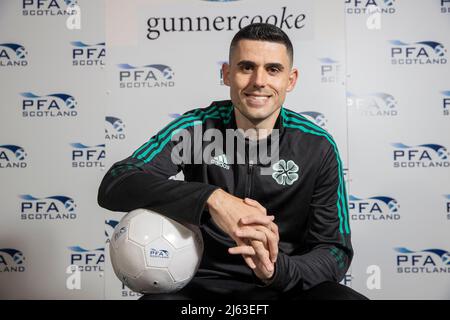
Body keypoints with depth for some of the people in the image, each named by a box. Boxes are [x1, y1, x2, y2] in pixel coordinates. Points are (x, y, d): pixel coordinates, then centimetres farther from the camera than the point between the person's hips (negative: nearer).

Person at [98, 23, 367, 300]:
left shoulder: (319, 148, -7)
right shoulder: (196, 127, -9)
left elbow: (335, 252, -5)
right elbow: (114, 185, -21)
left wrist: (277, 270, -26)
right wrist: (212, 199, -34)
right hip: (204, 284, -1)